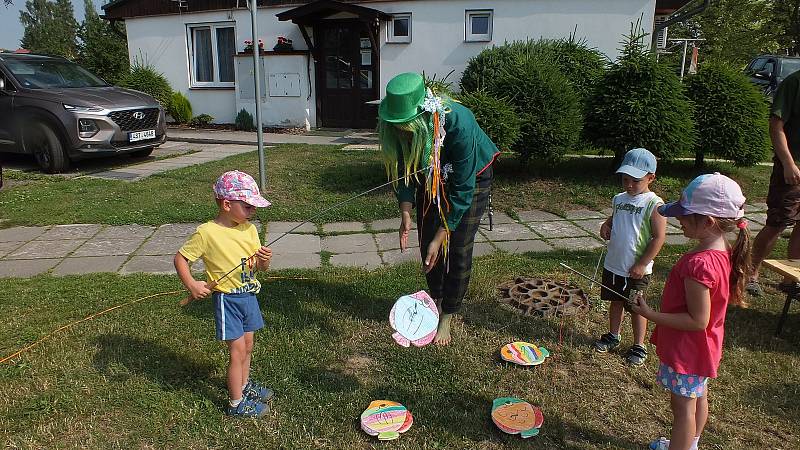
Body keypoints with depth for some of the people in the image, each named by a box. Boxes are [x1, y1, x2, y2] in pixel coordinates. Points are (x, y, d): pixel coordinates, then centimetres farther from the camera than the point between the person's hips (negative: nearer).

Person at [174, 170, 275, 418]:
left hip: (249, 295, 6)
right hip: (227, 299, -6)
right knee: (238, 351, 0)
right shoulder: (206, 233, -18)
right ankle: (237, 403, 17)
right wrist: (191, 285, -20)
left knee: (248, 346, 20)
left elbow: (260, 267, 6)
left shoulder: (250, 229, 1)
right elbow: (180, 258, -9)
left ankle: (244, 385, 42)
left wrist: (265, 258, -16)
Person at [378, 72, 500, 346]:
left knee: (458, 250, -7)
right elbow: (404, 172, -13)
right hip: (431, 179, 5)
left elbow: (462, 188, -35)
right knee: (427, 246, 3)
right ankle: (436, 303, 26)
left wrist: (440, 238, -34)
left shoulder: (459, 123, -41)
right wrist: (405, 215, -28)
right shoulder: (396, 127, -26)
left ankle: (446, 319, 8)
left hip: (471, 178, -4)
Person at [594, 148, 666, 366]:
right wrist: (606, 226, -2)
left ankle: (639, 346, 24)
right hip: (613, 264, 6)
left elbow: (658, 237, -16)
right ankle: (613, 335, 38)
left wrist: (641, 264, -16)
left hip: (636, 270, -5)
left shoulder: (654, 204, -16)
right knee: (616, 301, 20)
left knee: (636, 307, 8)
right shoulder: (619, 199, 3)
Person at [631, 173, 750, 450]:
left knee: (683, 406, 8)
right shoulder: (724, 253, -4)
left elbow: (697, 321, -29)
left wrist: (650, 315, -24)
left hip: (686, 350, -9)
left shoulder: (699, 264, -34)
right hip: (704, 347, 9)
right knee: (698, 397, 26)